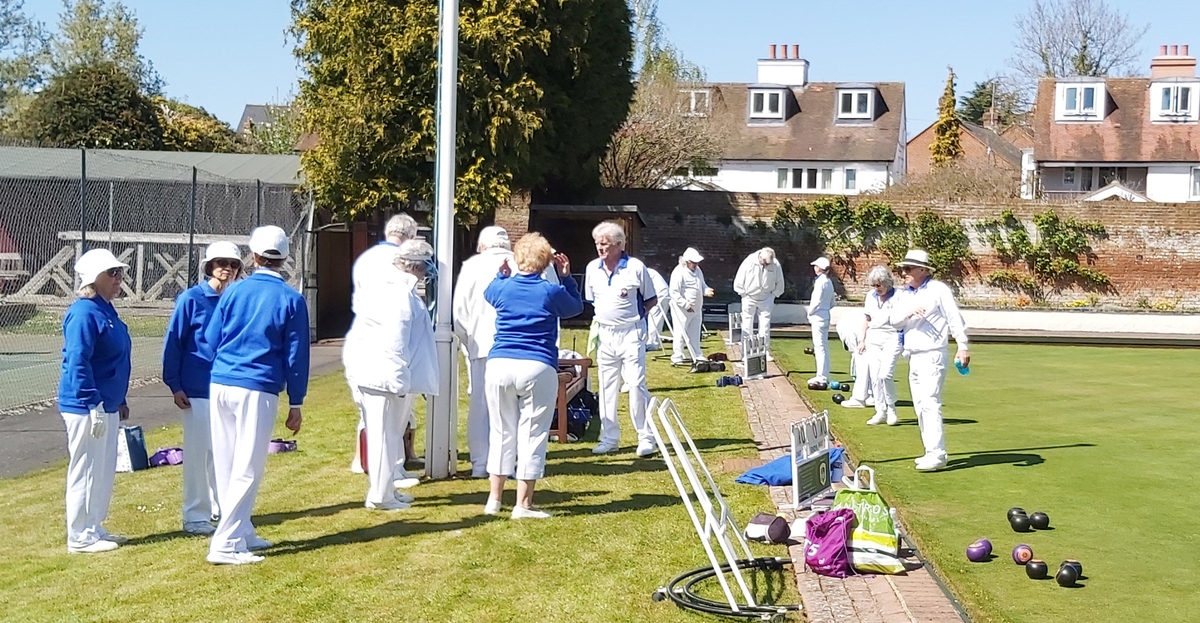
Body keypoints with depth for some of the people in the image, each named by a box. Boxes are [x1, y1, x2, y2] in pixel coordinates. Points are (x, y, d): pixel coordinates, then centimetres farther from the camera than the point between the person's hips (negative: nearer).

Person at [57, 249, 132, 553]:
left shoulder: (106, 310, 13)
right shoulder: (84, 312, -17)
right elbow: (77, 363, -22)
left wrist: (119, 401, 21)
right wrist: (94, 406, -24)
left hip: (106, 406, 10)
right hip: (85, 407, -10)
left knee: (104, 471, 16)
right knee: (86, 471, -1)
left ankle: (95, 530, 27)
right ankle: (80, 537, 8)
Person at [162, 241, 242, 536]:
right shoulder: (191, 299, -7)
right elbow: (173, 343, -6)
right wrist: (174, 386, -10)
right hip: (198, 389, -4)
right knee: (198, 451, 1)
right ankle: (195, 516, 11)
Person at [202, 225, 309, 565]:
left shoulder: (234, 291, 6)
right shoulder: (291, 300, -2)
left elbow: (210, 342, 10)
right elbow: (295, 355, -1)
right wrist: (295, 404, 4)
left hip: (220, 386, 4)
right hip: (259, 390, -4)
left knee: (226, 466, 13)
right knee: (248, 470, -1)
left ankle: (242, 532, 25)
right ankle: (225, 544, -4)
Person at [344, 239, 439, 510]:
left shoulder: (380, 282, 15)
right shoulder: (401, 292, -16)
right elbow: (395, 339, -21)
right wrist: (398, 380, -19)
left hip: (364, 369, 10)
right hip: (384, 374, -10)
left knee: (384, 434, 17)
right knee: (385, 435, -1)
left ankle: (386, 490, 26)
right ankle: (381, 496, 6)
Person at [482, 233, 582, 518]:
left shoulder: (502, 288, 5)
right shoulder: (552, 291, -3)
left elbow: (488, 294, 29)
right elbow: (576, 307, 17)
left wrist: (501, 275, 33)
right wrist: (566, 278, 16)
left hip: (500, 365, 3)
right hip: (538, 369, -3)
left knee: (501, 432, 13)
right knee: (532, 434, 3)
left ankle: (494, 500, 19)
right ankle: (523, 505, 5)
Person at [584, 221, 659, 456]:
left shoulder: (635, 267, -8)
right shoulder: (592, 268, 6)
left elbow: (652, 300, 2)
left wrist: (634, 313, -6)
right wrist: (599, 316, 6)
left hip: (630, 334, -5)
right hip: (604, 335, 5)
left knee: (636, 384, -8)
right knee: (607, 387, 8)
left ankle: (646, 438, 0)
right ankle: (609, 438, 17)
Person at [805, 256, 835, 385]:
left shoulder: (820, 282, -15)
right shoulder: (829, 282, 11)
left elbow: (816, 301, -18)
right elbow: (832, 303, 16)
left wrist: (810, 312, -4)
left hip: (818, 317, -9)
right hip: (825, 316, 9)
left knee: (820, 346, -6)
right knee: (823, 346, 13)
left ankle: (822, 376, -5)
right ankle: (823, 375, 20)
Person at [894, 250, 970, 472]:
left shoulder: (939, 290, -4)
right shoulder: (903, 294, 14)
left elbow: (955, 318, -6)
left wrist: (962, 347, -11)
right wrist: (907, 314, -13)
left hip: (932, 355, -8)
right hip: (912, 357, 8)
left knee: (930, 403, -16)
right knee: (920, 406, 9)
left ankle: (936, 454, -19)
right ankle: (932, 453, 16)